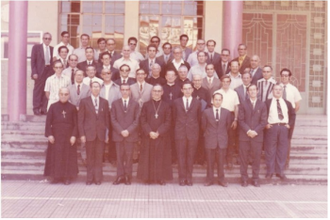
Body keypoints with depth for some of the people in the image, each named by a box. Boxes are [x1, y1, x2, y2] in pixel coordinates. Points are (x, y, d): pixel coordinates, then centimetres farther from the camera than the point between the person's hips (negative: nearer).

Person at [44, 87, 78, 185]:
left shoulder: (72, 108, 4)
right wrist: (49, 134, -7)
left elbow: (76, 123, 2)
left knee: (68, 156, 2)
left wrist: (74, 135, -8)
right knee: (55, 156, 2)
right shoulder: (53, 107, 4)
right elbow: (48, 122, 2)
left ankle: (67, 177, 10)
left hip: (68, 136, 0)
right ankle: (56, 177, 11)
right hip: (56, 135, 0)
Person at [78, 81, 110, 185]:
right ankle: (89, 178, 13)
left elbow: (107, 119, 10)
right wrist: (82, 134, -5)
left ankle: (98, 178, 11)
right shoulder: (84, 102, 3)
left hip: (101, 133, 2)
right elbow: (80, 119, 1)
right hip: (89, 133, -1)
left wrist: (107, 133, 3)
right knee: (90, 157, 4)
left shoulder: (104, 102, 10)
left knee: (99, 157, 3)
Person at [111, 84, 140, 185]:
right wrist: (121, 131, -10)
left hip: (130, 134, 0)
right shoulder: (115, 103, 9)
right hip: (118, 134, 1)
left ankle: (128, 176, 9)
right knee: (120, 156, 3)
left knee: (129, 156, 2)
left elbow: (136, 120, 1)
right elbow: (113, 119, 2)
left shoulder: (135, 104, 8)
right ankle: (120, 176, 9)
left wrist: (128, 131, -11)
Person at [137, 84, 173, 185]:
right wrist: (149, 132, -13)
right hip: (148, 136, 0)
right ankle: (148, 177, 11)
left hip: (162, 136, 0)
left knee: (161, 157, 2)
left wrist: (158, 132, -13)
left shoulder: (166, 106, 4)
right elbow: (142, 121, 0)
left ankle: (161, 177, 10)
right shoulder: (146, 105, 6)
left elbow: (168, 122, -2)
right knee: (148, 156, 3)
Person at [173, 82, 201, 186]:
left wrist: (196, 129, 7)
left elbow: (199, 117, 11)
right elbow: (174, 117, 11)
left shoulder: (197, 102, 7)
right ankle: (182, 177, 8)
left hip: (193, 132, 0)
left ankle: (189, 177, 13)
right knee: (181, 155, 1)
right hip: (180, 132, 0)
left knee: (191, 155, 4)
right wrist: (178, 128, 6)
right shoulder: (176, 102, 7)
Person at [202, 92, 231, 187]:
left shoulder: (227, 112, 3)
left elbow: (228, 125, 12)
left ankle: (221, 179, 18)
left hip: (222, 141, 1)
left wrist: (223, 134, 13)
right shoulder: (206, 112, 0)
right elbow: (203, 126, 8)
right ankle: (210, 179, 17)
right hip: (210, 140, -1)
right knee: (210, 161, 6)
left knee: (221, 161, 7)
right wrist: (208, 134, 10)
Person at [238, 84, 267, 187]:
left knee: (256, 158, 2)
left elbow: (263, 121, 3)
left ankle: (255, 179, 12)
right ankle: (244, 179, 9)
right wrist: (248, 131, -12)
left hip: (257, 136, 1)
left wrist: (255, 131, -10)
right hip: (244, 135, 0)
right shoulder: (243, 103, 7)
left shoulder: (262, 105, 9)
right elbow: (240, 120, 0)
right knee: (244, 158, 1)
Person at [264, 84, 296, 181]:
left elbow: (293, 114, 19)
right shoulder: (267, 102, 4)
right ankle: (270, 171, 9)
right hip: (271, 128, -3)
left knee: (282, 150, 4)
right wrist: (265, 124, -7)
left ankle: (280, 172, 13)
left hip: (284, 128, 3)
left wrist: (290, 124, 6)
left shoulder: (287, 103, 14)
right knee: (270, 150, 0)